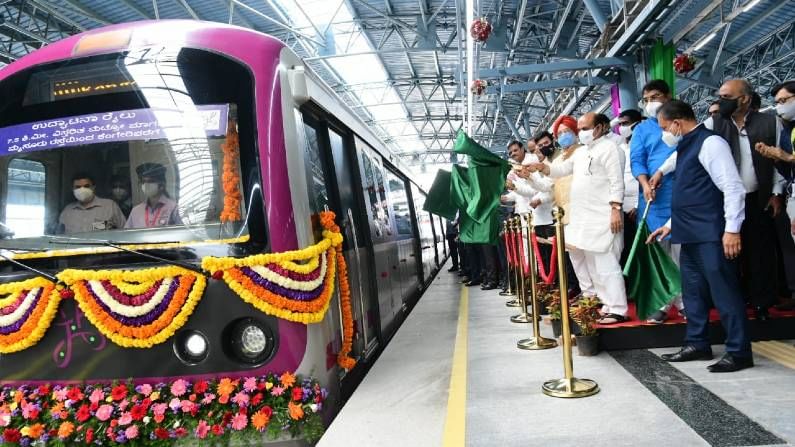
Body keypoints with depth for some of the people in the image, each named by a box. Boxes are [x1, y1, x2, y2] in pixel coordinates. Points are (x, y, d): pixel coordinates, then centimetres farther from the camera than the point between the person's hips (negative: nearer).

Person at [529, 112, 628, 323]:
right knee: (592, 266, 12)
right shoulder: (581, 153, 21)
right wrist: (542, 167, 6)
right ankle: (607, 304, 19)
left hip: (603, 217, -9)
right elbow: (562, 169, 23)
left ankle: (618, 310, -8)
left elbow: (617, 182, -14)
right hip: (583, 218, 9)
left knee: (606, 265, -11)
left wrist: (616, 209, -21)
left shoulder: (608, 148, -6)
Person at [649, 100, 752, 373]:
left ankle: (739, 352, 6)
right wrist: (671, 224, 24)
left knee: (724, 292, -4)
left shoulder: (709, 143, -11)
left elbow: (733, 187, -17)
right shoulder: (687, 147, 18)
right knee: (693, 292, 14)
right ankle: (697, 344, 25)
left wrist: (732, 229, -20)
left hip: (711, 236, -10)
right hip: (691, 236, 10)